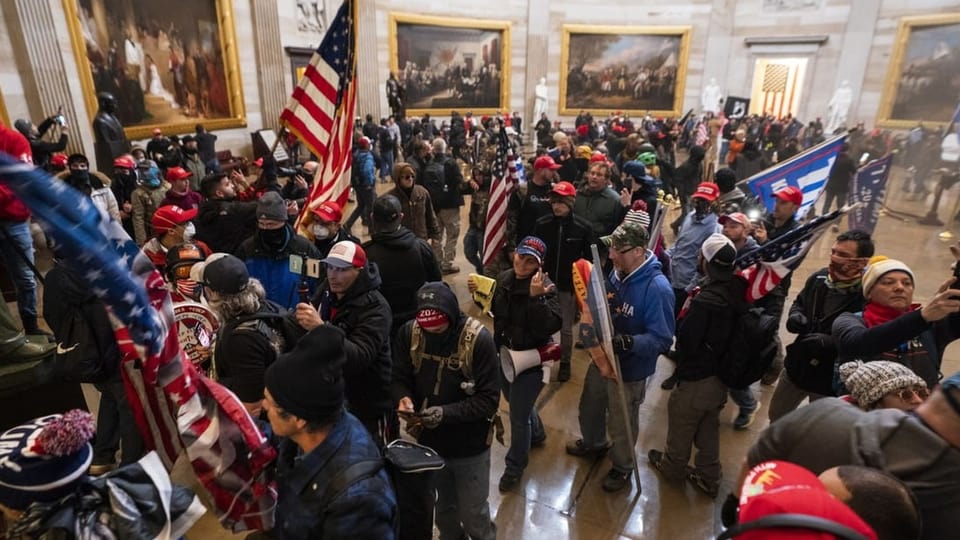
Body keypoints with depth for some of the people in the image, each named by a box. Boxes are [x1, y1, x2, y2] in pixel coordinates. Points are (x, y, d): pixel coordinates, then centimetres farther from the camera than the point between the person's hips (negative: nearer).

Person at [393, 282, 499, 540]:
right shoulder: (408, 332, -14)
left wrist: (446, 413, -31)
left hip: (469, 445, -3)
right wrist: (403, 398, -25)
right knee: (443, 508, 26)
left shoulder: (479, 339, -24)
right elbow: (399, 377, -3)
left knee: (473, 514, 13)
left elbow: (489, 399, -20)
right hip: (429, 440, 4)